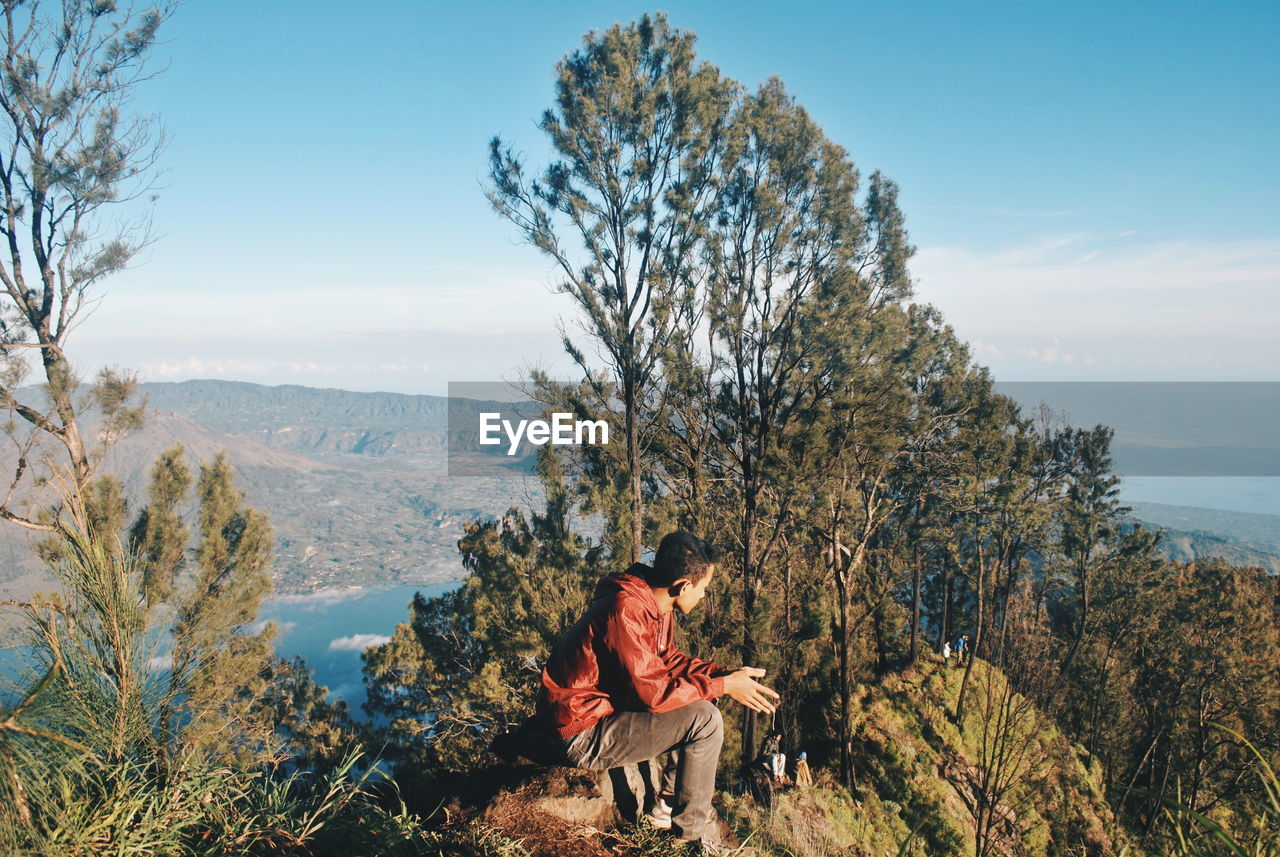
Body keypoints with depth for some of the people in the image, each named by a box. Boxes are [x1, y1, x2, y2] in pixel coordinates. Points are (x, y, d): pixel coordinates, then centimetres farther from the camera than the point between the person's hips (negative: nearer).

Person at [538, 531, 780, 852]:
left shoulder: (657, 604, 1)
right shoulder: (627, 611, -28)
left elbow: (667, 658, 13)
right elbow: (654, 691, -27)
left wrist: (725, 674, 0)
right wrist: (723, 686, -18)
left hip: (610, 706, 10)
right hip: (584, 734, -10)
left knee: (703, 701, 13)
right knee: (705, 720, -18)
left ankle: (669, 803, 19)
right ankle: (691, 833, 0)